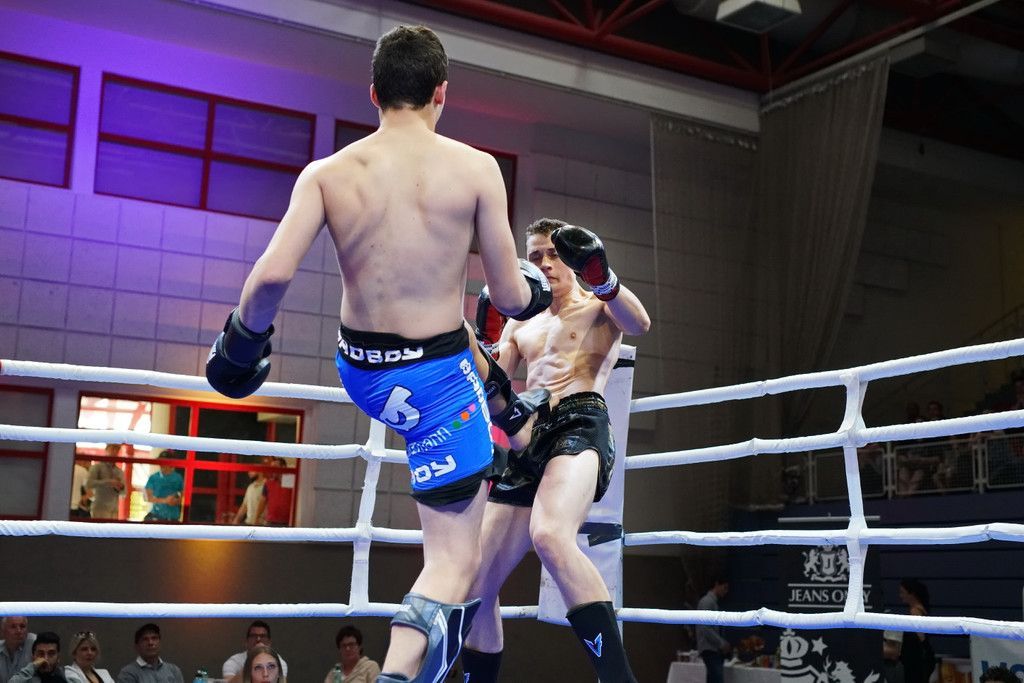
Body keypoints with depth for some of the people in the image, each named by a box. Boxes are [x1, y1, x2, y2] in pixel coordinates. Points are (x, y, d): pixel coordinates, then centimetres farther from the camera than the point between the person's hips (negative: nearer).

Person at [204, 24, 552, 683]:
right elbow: (511, 298, -8)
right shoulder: (476, 167, -11)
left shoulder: (326, 173, -6)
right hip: (437, 378, -5)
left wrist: (241, 340, 3)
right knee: (455, 561, 6)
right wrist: (532, 291, 16)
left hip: (361, 375, 5)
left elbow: (272, 276, -16)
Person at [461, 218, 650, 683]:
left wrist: (601, 275, -31)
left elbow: (639, 323, -12)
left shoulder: (599, 305, 11)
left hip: (580, 424, -7)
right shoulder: (521, 324, 28)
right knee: (476, 585, 4)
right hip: (526, 441, 7)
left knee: (549, 535, -37)